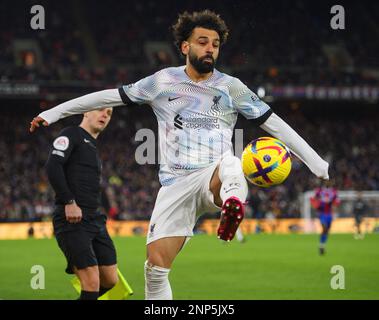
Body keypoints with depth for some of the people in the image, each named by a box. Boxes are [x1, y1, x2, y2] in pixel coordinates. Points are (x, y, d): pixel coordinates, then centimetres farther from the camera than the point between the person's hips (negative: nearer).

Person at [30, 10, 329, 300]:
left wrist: (318, 165, 5)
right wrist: (54, 113, 14)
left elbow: (275, 124, 9)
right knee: (156, 266, -7)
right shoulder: (163, 82, 8)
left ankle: (233, 203, -70)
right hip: (176, 184, 2)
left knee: (230, 164, -39)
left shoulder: (231, 87, 7)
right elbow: (110, 96, 14)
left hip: (214, 178, -2)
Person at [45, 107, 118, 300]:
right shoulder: (71, 135, 0)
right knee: (92, 283, -16)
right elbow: (52, 166, -16)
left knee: (110, 280, 4)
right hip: (71, 219, -9)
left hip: (95, 219, 9)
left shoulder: (93, 147, 25)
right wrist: (69, 202, -21)